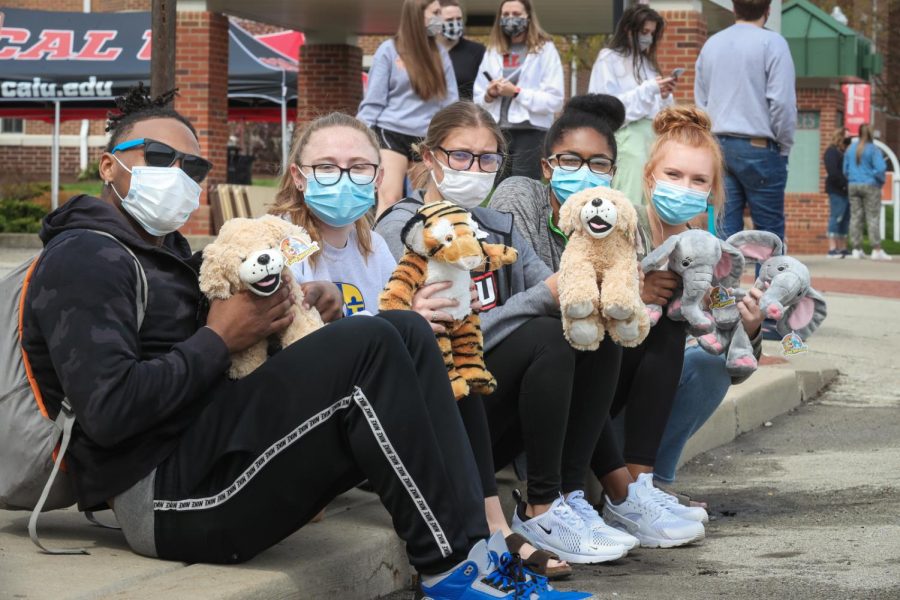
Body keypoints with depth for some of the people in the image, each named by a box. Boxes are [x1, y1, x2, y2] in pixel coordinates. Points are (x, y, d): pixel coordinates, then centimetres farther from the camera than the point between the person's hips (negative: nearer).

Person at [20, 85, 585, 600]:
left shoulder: (166, 253, 26)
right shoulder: (84, 258, -7)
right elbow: (109, 410, -20)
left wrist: (299, 301, 3)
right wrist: (220, 339, -10)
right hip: (162, 498, -10)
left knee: (406, 332, -1)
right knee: (368, 346, -22)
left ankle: (471, 548, -15)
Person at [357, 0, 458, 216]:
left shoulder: (440, 54, 10)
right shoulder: (389, 50, -1)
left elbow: (449, 102, 10)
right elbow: (373, 101, -2)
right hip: (392, 134, -4)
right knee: (389, 198, -14)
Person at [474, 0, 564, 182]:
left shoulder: (545, 49, 1)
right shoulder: (492, 51, 15)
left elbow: (554, 100, -8)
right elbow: (478, 99, 15)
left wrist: (517, 93, -15)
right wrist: (489, 95, -7)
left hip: (530, 133, -4)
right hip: (497, 133, 4)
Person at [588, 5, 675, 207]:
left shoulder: (647, 60, 19)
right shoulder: (609, 59, 0)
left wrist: (664, 96, -2)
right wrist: (648, 90, -13)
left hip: (653, 135, 7)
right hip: (627, 137, -7)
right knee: (629, 203, -14)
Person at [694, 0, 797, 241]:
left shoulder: (711, 44, 11)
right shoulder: (771, 43, -7)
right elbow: (782, 101, -12)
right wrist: (784, 146, 0)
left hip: (718, 146, 5)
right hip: (758, 148, -5)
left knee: (724, 229, 5)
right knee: (769, 231, 0)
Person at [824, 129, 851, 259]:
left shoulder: (844, 152, 21)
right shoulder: (832, 152, -6)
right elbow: (833, 172, -17)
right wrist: (844, 184, -18)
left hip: (845, 191, 9)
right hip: (837, 190, -9)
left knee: (845, 219, 9)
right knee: (836, 218, -11)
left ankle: (842, 248, 12)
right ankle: (832, 249, -12)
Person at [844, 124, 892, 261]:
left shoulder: (850, 149, 7)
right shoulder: (873, 149, -10)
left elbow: (845, 169, 12)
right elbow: (880, 169, -16)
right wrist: (881, 181, 1)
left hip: (853, 186, 5)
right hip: (870, 186, -5)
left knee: (855, 217, 7)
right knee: (873, 218, -3)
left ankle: (856, 249, 7)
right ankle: (876, 250, -6)